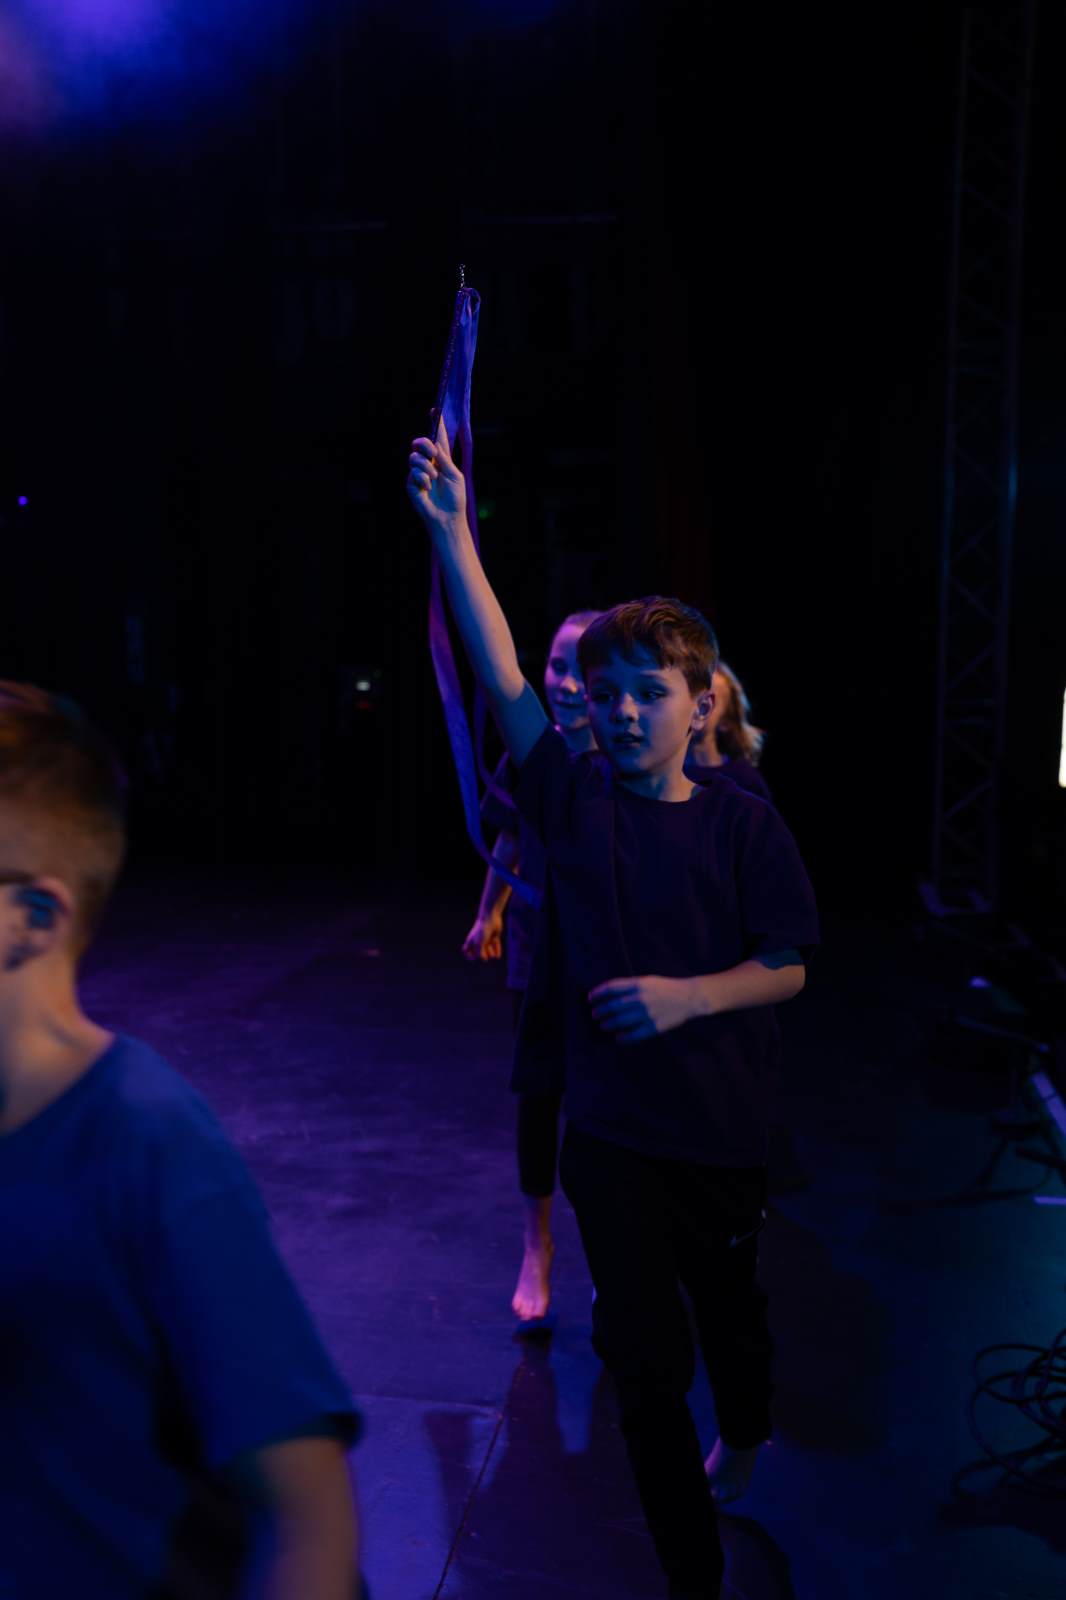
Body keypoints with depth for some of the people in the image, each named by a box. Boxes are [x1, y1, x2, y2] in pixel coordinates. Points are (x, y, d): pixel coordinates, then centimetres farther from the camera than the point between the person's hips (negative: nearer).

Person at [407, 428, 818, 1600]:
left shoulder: (743, 824, -10)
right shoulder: (575, 796, -7)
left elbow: (787, 968, -6)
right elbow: (499, 673, -15)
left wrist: (688, 995, -24)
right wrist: (450, 530, -20)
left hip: (720, 1122, 0)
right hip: (608, 1121, 0)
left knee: (727, 1303, 24)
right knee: (642, 1351, 5)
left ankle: (743, 1436, 58)